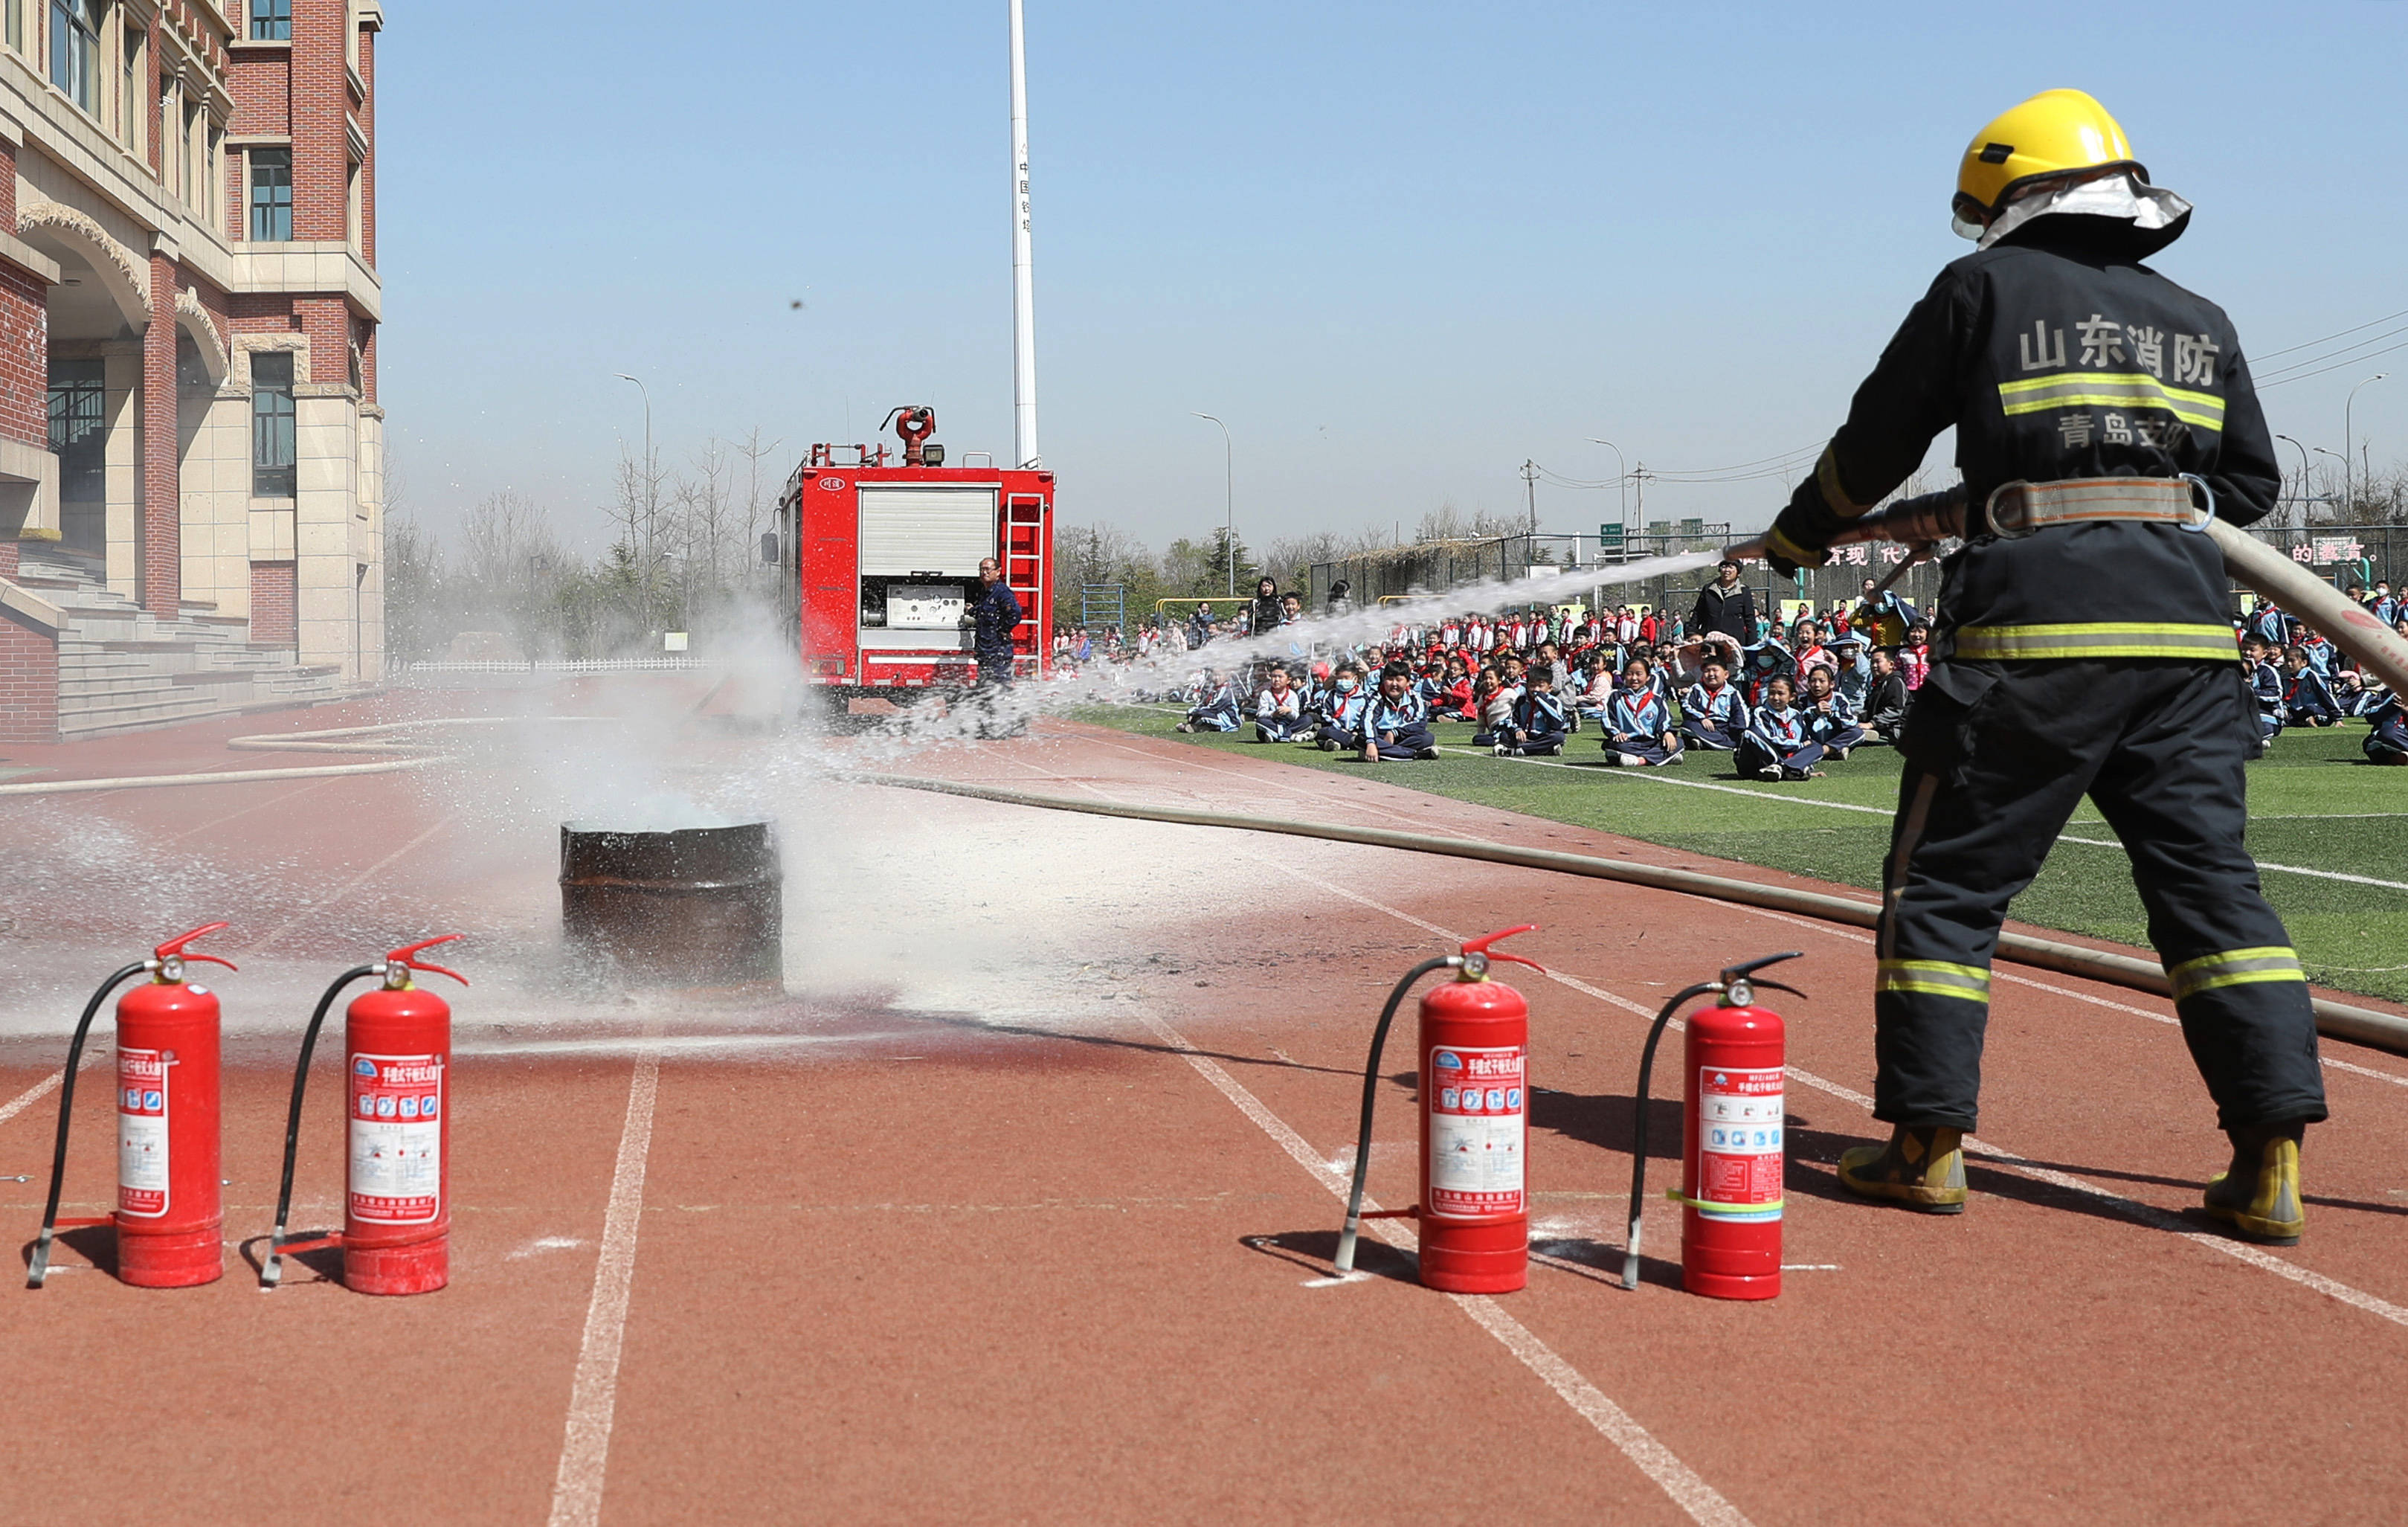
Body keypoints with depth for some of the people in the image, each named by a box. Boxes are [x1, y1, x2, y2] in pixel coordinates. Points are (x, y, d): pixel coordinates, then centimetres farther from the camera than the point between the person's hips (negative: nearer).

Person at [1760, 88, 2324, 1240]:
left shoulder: (1985, 289, 5)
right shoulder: (2198, 322, 17)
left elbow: (1878, 441, 9)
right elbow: (2251, 484, 21)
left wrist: (1798, 536, 24)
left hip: (2035, 625, -4)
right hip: (2184, 625, 4)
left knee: (1948, 880, 6)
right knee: (2210, 881, 5)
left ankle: (1928, 1143, 9)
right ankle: (2270, 1163, 0)